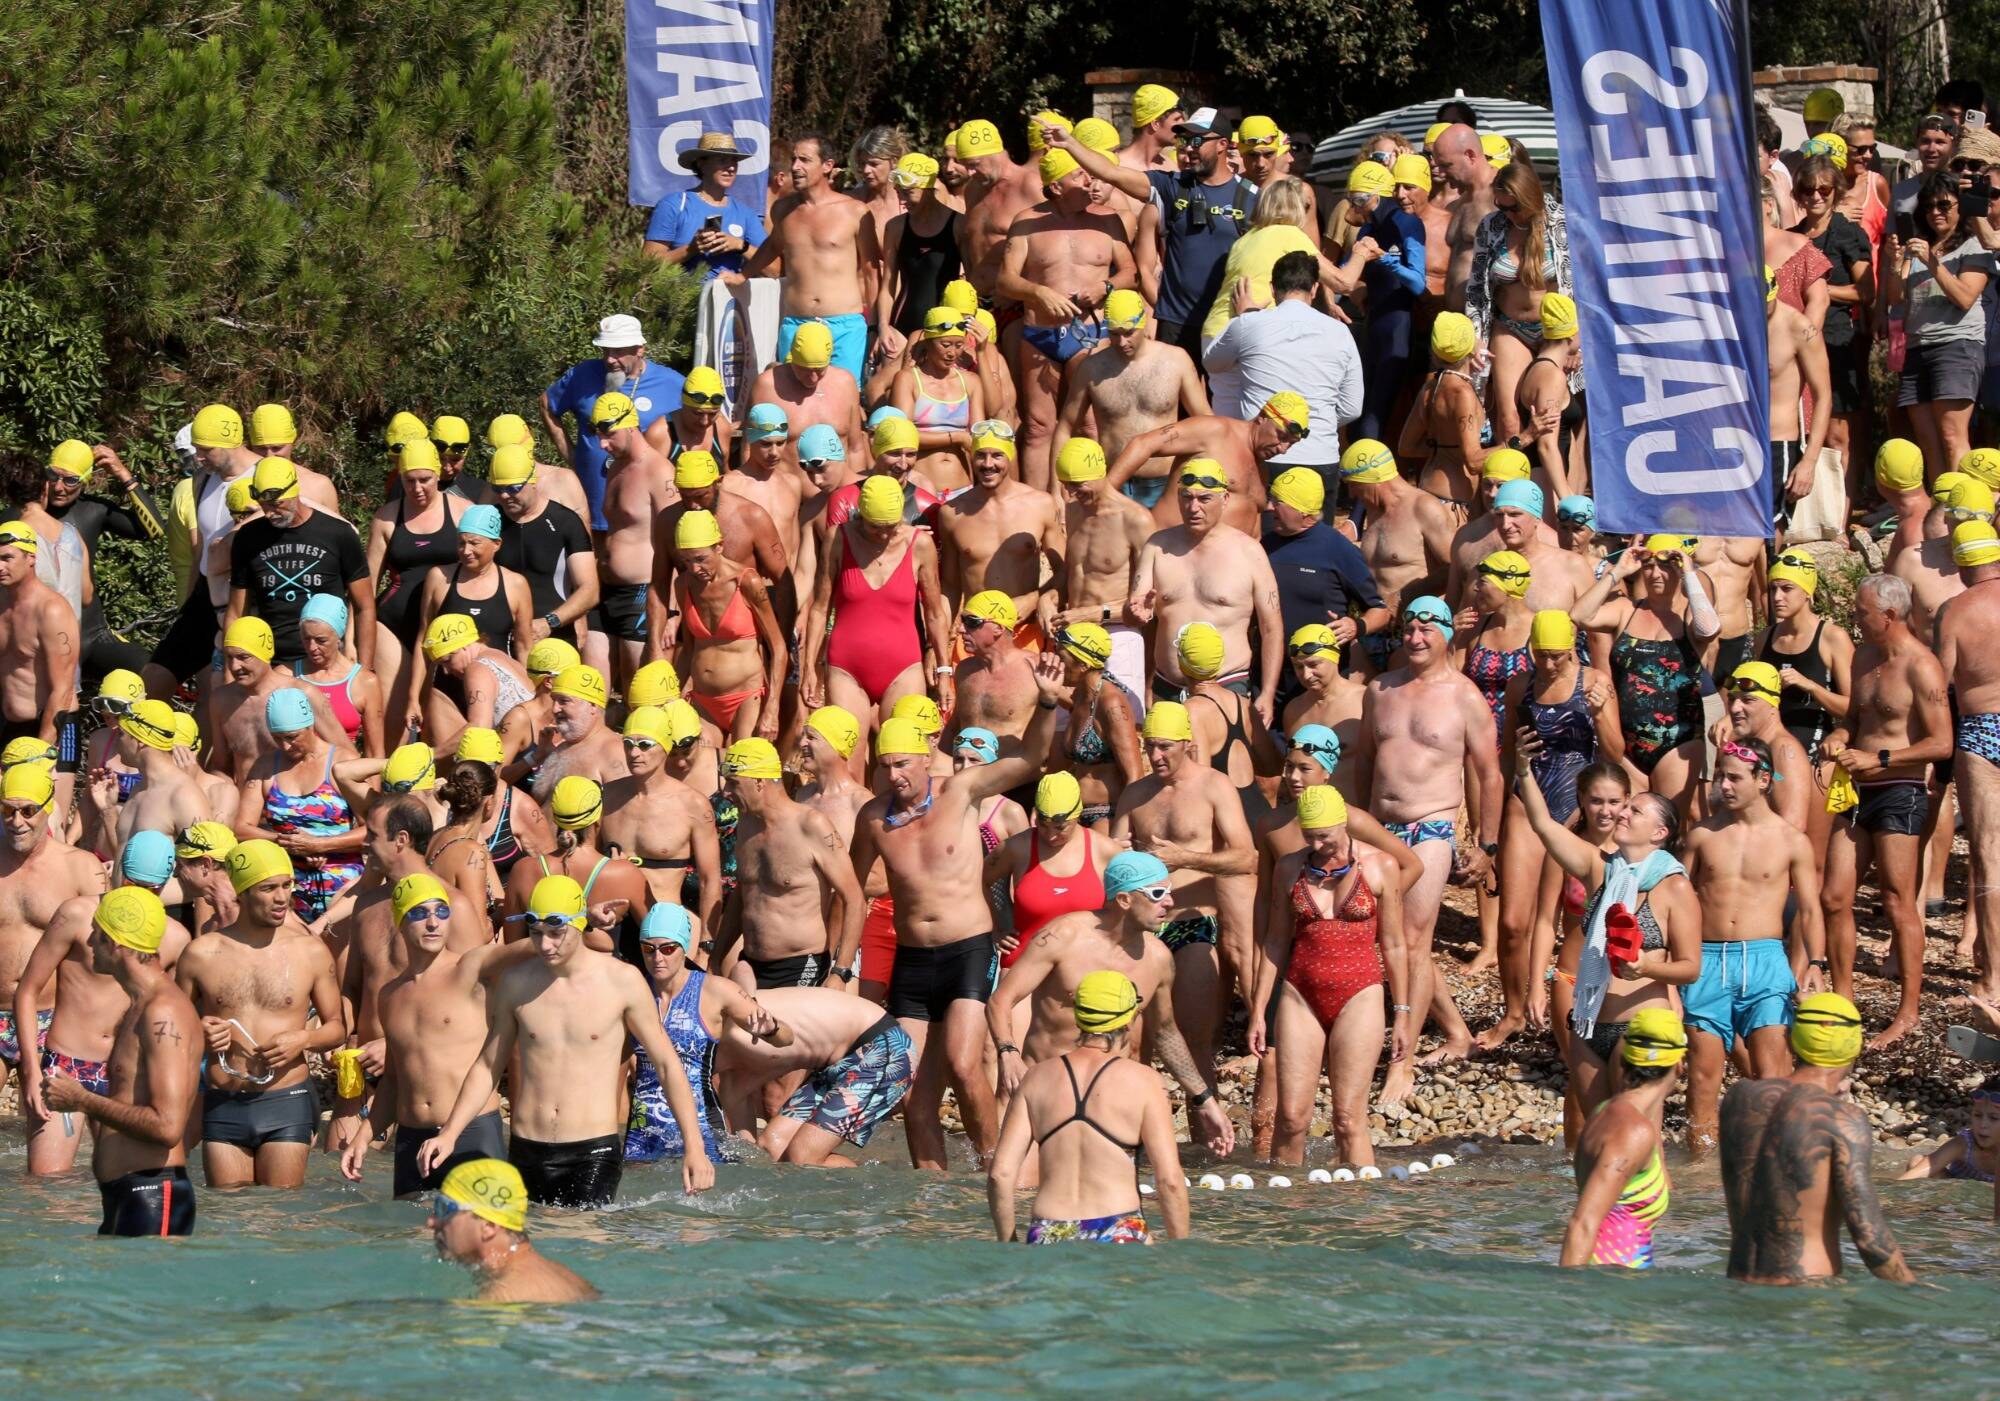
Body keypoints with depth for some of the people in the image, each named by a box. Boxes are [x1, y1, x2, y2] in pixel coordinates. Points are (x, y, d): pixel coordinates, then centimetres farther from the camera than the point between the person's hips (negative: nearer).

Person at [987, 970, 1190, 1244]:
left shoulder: (1037, 1078, 11)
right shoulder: (1141, 1081, 2)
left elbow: (1000, 1174, 7)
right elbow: (1170, 1180, -3)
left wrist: (1006, 1243, 18)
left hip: (1047, 1241, 3)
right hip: (1118, 1237, -3)